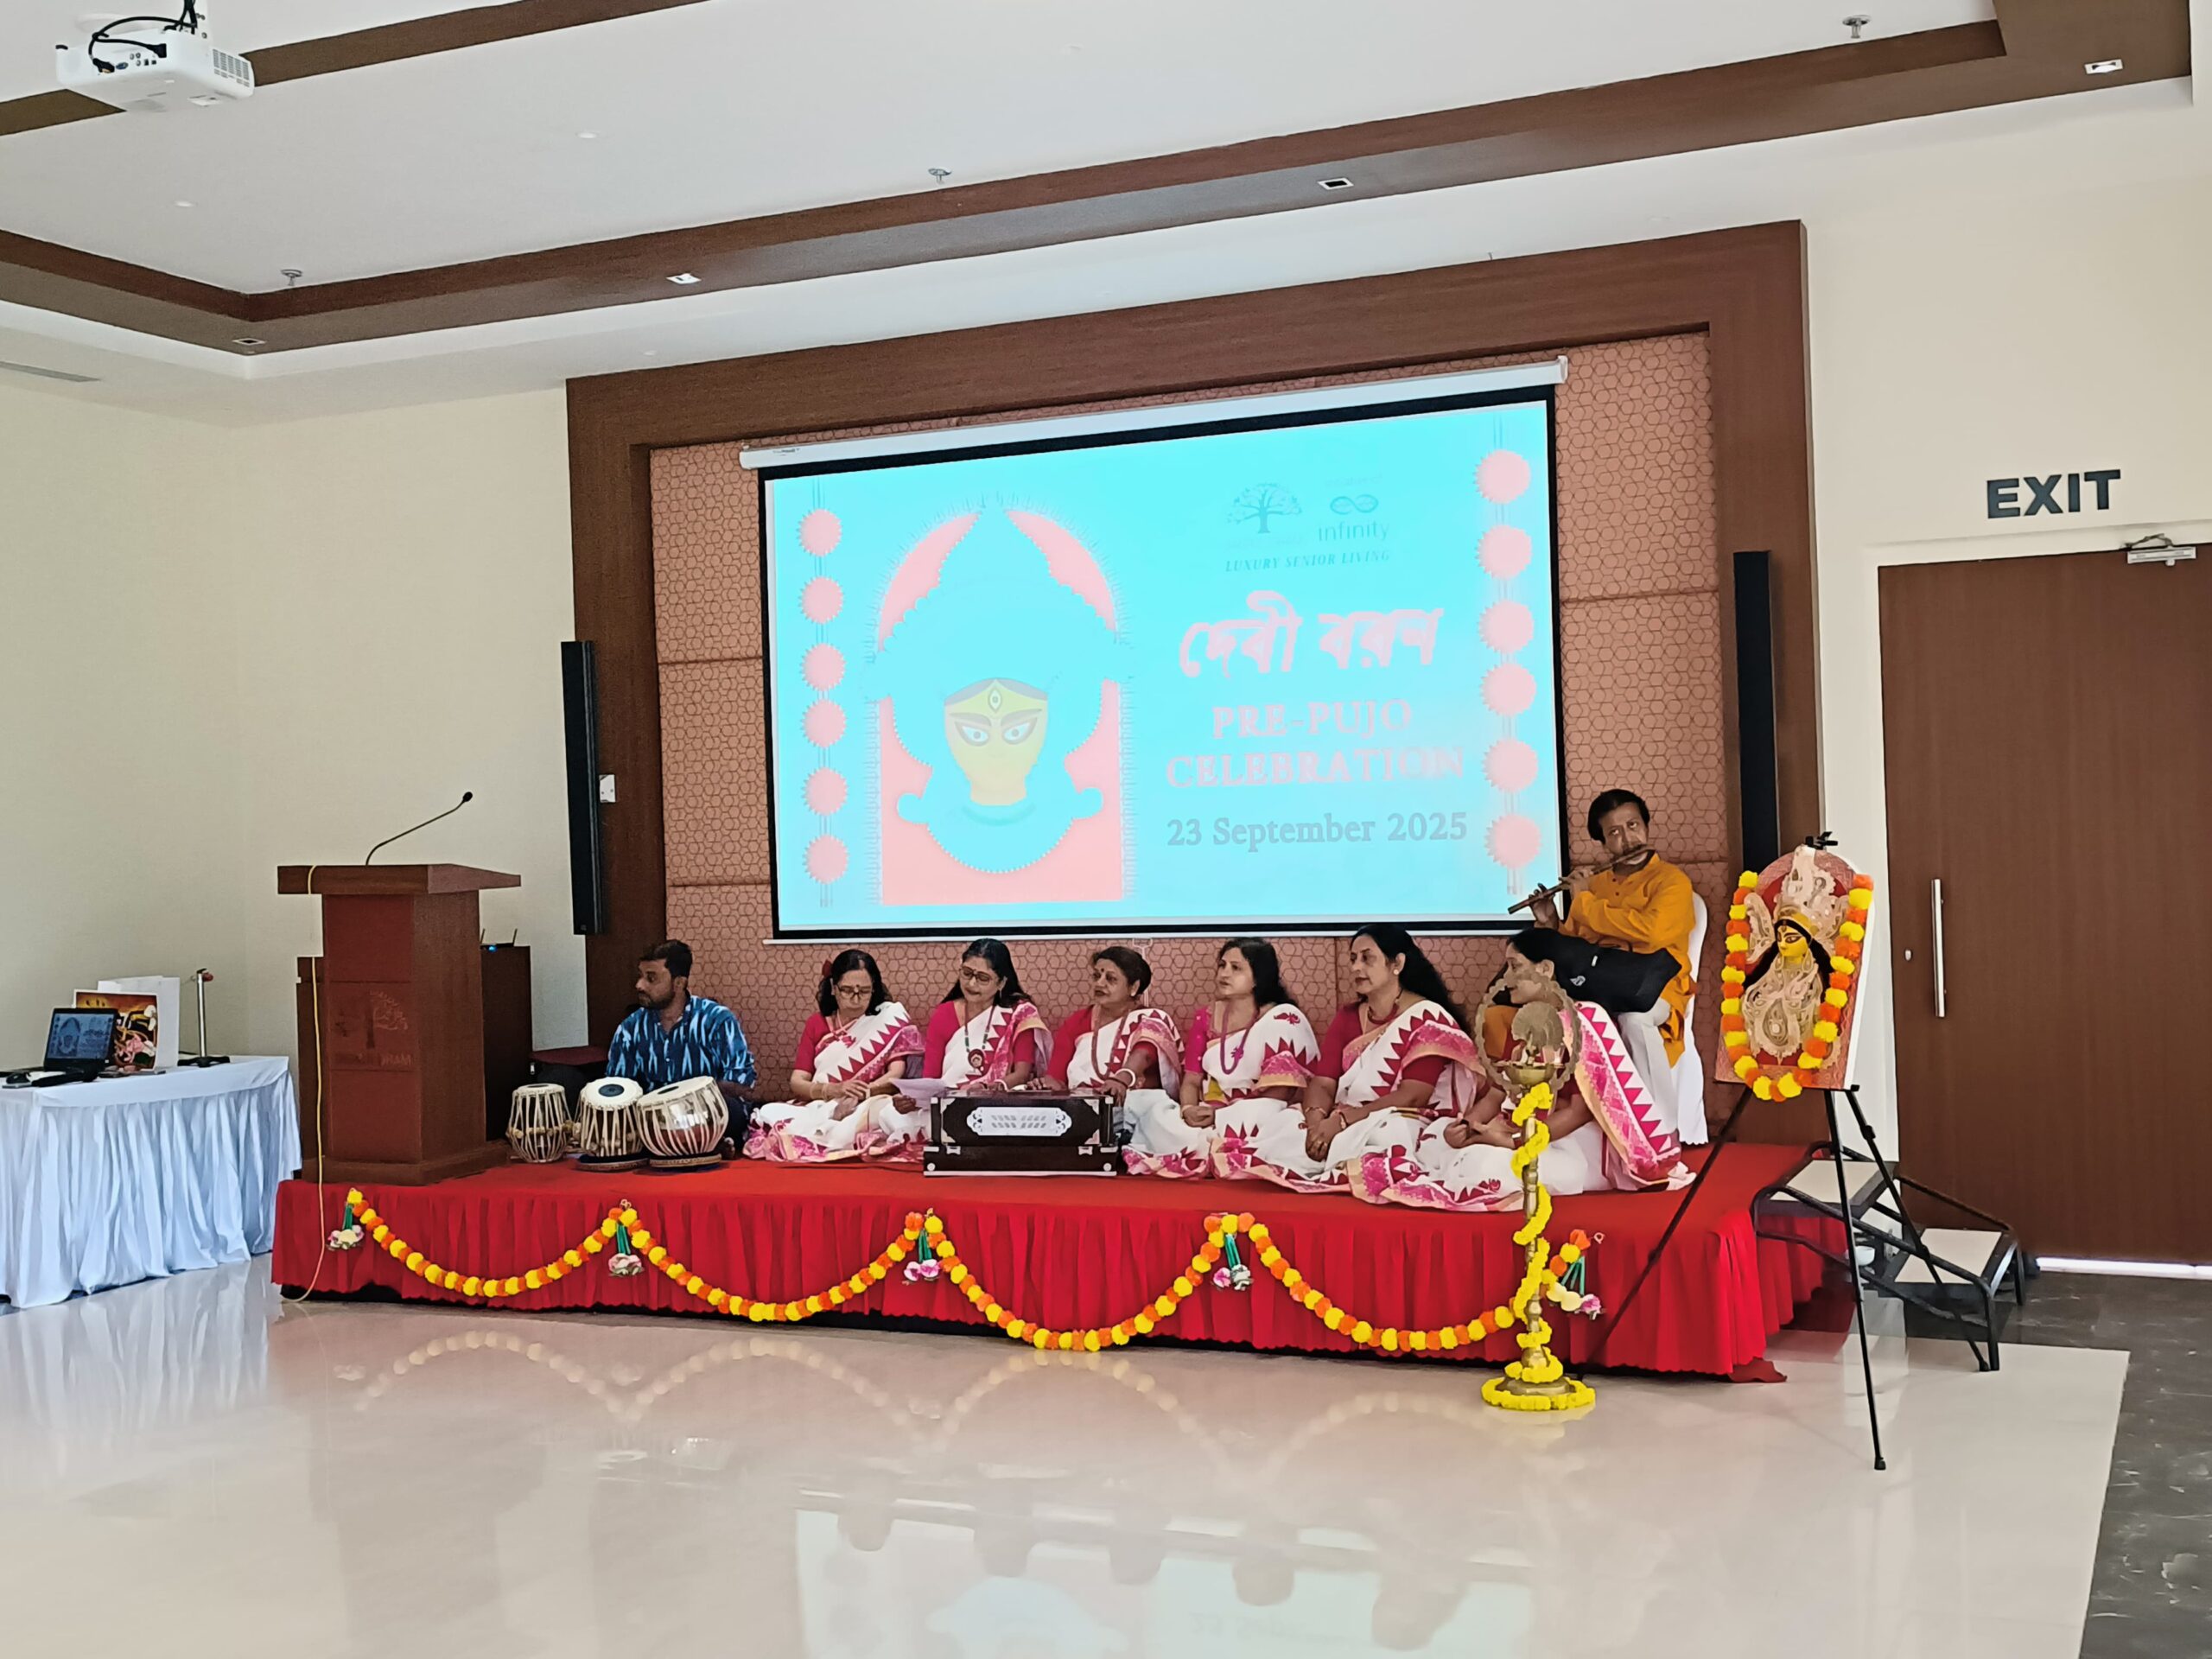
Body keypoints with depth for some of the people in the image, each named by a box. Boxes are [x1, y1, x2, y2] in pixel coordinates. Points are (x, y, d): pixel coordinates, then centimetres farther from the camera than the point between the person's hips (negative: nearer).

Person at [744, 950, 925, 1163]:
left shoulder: (889, 1019, 6)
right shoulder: (816, 1023, 13)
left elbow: (895, 1076, -6)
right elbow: (797, 1083, 4)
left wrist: (858, 1096, -25)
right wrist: (834, 1089, -17)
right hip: (817, 1109, 2)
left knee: (889, 1111, -39)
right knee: (769, 1113, -29)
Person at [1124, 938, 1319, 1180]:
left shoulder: (1283, 1019, -4)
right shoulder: (1205, 1019, 13)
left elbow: (1278, 1093, -11)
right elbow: (1191, 1080, 8)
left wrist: (1220, 1115, -19)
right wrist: (1188, 1109, -16)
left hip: (1258, 1121, -3)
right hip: (1209, 1115, 3)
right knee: (1156, 1114, -25)